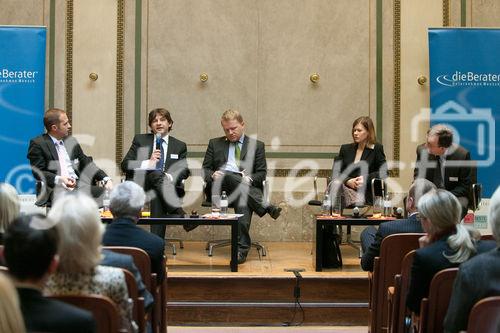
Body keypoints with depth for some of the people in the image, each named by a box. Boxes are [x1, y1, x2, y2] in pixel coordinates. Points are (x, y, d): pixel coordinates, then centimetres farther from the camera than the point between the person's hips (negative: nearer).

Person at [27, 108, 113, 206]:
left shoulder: (71, 141, 22)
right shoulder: (37, 144, 3)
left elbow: (86, 163, 21)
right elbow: (38, 172, -5)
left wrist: (106, 179, 6)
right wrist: (59, 179, -23)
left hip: (78, 185, 6)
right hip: (55, 188, -6)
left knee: (104, 193, -22)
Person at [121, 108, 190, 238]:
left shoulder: (180, 146, 20)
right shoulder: (140, 140, 17)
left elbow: (184, 171, 7)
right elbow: (125, 165, 7)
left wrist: (170, 177, -15)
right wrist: (148, 163, -9)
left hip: (169, 186, 1)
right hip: (142, 184, -1)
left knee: (157, 196, -36)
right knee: (157, 174, -36)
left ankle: (157, 241, -46)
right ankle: (179, 213, -55)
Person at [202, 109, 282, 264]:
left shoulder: (257, 145, 18)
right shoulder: (215, 144, 23)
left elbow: (261, 174, 10)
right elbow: (205, 169, 16)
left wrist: (249, 179, -13)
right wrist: (212, 175, -9)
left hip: (246, 187, -1)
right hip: (218, 187, 1)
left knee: (243, 203, -38)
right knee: (226, 175, -36)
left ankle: (241, 250, -43)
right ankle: (266, 207, -37)